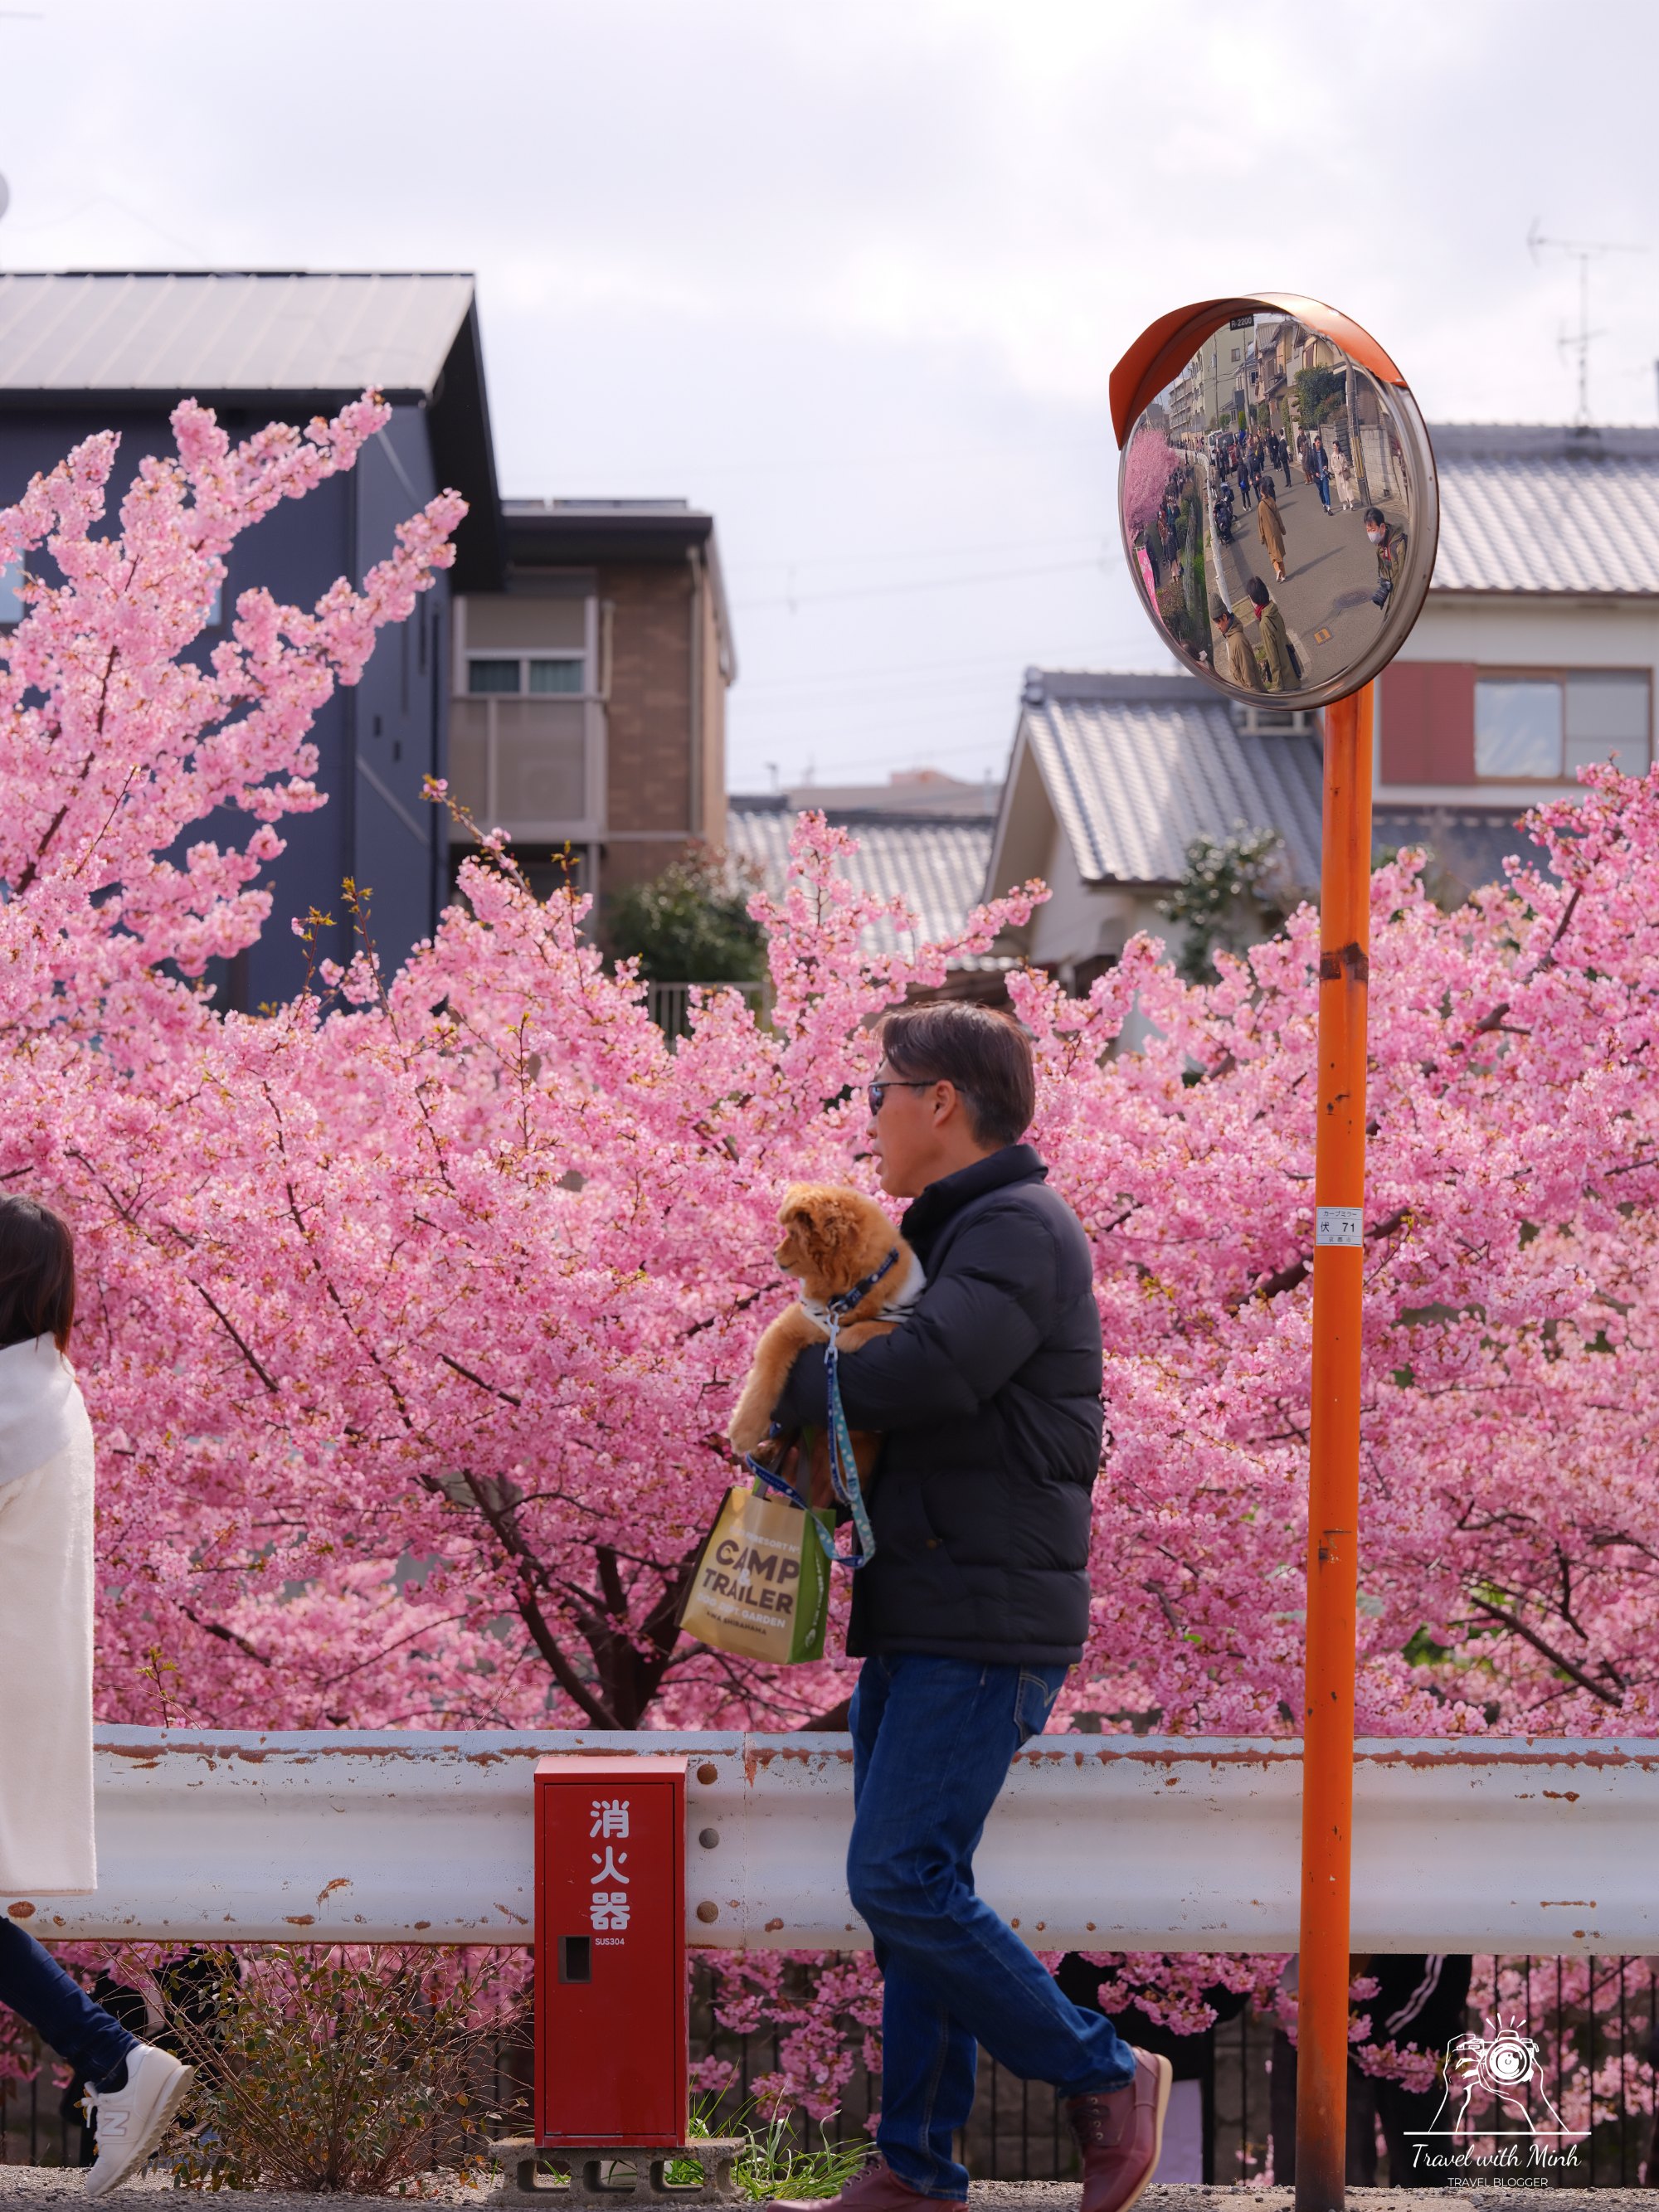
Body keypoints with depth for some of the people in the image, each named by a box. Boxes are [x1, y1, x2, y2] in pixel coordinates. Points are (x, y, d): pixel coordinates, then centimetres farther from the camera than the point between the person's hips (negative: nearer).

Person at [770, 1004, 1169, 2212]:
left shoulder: (1021, 1230, -13)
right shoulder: (958, 1232, 20)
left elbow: (927, 1375, -28)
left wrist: (795, 1388, -12)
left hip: (986, 1625, -10)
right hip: (921, 1618, 10)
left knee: (904, 1879, -14)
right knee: (911, 1888, 10)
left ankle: (1104, 2077, -1)